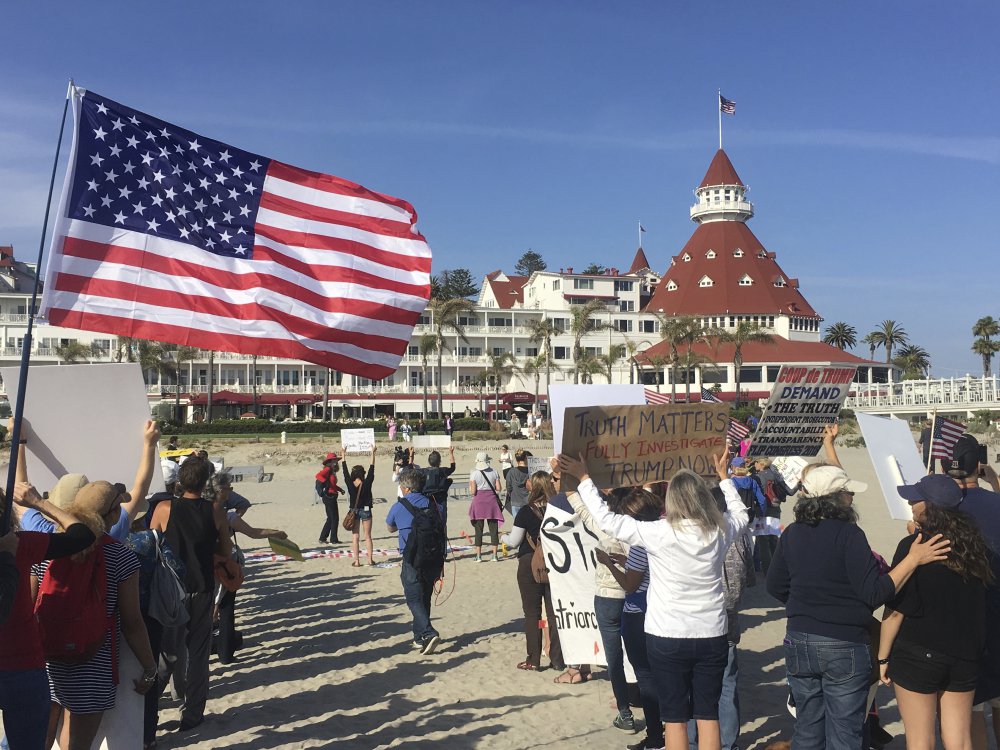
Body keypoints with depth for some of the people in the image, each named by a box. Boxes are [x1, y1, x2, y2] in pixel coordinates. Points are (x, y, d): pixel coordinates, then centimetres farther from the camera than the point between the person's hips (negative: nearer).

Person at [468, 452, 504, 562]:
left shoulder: (474, 474, -6)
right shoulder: (494, 472, 1)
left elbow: (472, 492, -9)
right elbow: (499, 488, 0)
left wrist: (470, 487, 11)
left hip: (479, 501, -2)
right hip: (492, 500, 2)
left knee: (478, 529, 5)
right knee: (493, 529, 7)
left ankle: (478, 556, 5)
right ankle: (495, 555, 7)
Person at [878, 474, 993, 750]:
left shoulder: (913, 546, -16)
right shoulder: (974, 545, 1)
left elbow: (896, 611, -14)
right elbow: (978, 601, 13)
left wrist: (883, 657, -5)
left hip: (918, 654, -5)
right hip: (965, 655, 5)